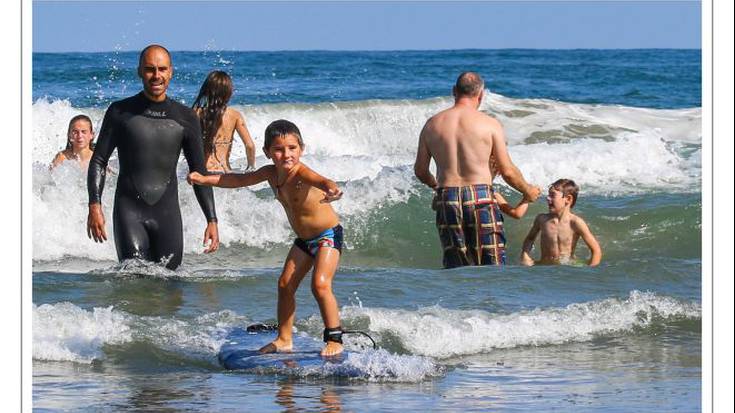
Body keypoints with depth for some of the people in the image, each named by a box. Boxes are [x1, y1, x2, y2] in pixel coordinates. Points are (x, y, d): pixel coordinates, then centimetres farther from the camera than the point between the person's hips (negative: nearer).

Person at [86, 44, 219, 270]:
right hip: (129, 210, -2)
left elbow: (199, 172, 10)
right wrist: (94, 206, -10)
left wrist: (212, 220, 4)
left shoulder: (185, 118, 6)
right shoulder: (121, 112, 1)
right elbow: (99, 161, 3)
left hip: (167, 212, 2)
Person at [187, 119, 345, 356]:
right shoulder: (270, 174, -2)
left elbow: (321, 181, -51)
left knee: (320, 284, -20)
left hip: (328, 235, -9)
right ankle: (284, 339, 20)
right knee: (285, 284, 8)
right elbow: (239, 180, 14)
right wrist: (205, 179, 14)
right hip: (303, 240, 9)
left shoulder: (301, 173, -27)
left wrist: (331, 190, -74)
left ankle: (334, 340, -14)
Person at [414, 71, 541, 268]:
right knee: (491, 266, 2)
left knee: (454, 266, 9)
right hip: (480, 200, -3)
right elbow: (508, 171, 0)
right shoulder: (490, 125, -3)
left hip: (446, 200, 3)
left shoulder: (432, 125, 7)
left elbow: (420, 171, 14)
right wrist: (528, 191, 19)